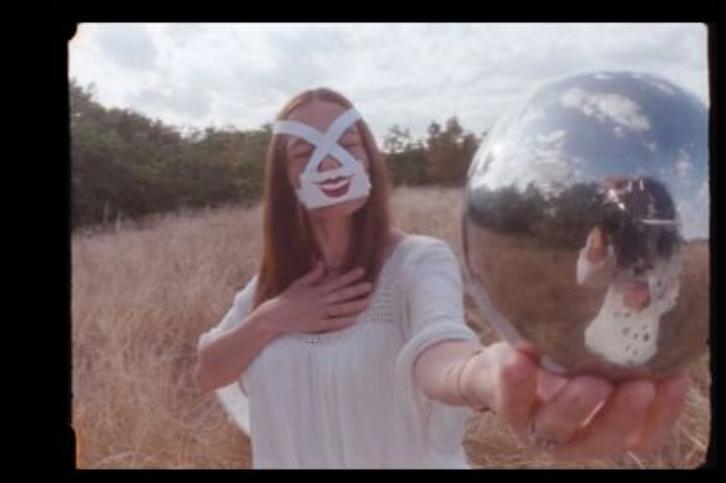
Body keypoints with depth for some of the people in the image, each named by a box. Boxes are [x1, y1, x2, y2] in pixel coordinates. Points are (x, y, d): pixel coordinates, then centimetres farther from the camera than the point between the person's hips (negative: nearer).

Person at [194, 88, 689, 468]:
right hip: (292, 459, 4)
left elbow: (434, 347, -41)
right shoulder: (277, 277, -3)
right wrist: (271, 319, -18)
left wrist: (482, 374, -64)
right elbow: (208, 372, 0)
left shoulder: (420, 260, -20)